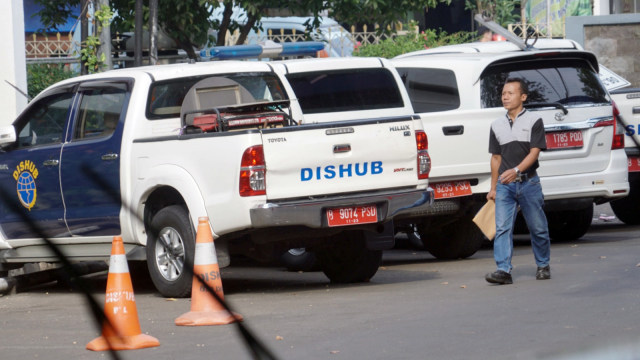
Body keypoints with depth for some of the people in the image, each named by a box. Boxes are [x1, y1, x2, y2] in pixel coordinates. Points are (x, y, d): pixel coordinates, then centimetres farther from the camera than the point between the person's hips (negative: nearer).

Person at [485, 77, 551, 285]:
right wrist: (493, 188, 15)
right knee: (502, 228, -10)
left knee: (537, 228, 6)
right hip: (504, 185, 3)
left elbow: (534, 152, -10)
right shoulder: (497, 126, 12)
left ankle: (543, 266, 23)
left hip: (528, 183, -3)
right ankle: (503, 270, -16)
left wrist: (516, 170, -26)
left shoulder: (533, 122, -1)